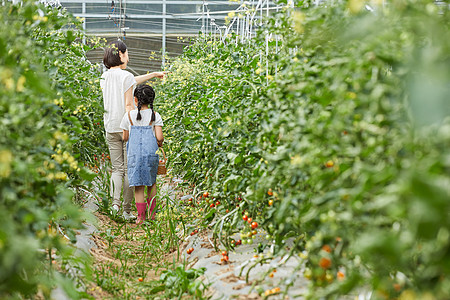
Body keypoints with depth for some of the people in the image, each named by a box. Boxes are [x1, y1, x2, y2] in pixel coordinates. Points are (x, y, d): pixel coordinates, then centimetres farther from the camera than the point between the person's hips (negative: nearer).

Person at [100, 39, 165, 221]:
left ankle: (115, 202, -8)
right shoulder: (126, 76, -11)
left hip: (110, 128, 6)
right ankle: (127, 210, 3)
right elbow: (128, 105, -15)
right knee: (129, 169, 1)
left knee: (117, 168, 9)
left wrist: (153, 74, 32)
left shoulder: (105, 77, 10)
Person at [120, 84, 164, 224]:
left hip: (134, 154, -1)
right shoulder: (155, 116, -1)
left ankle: (141, 216, 1)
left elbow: (125, 137, 7)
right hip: (151, 152, 1)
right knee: (152, 183, 19)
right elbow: (159, 137, -8)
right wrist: (160, 143, 14)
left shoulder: (129, 116, 0)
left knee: (138, 186, 2)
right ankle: (152, 212, 26)